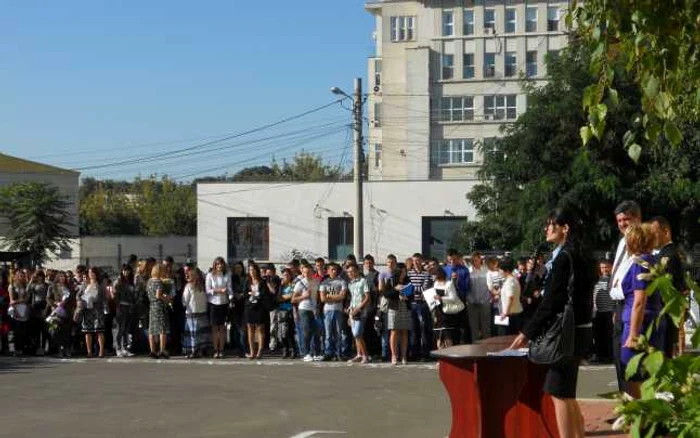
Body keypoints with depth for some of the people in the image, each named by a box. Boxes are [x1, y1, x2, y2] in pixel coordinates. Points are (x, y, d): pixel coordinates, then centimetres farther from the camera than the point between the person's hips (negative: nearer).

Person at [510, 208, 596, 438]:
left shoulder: (564, 258, -17)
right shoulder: (580, 256, 11)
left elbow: (551, 301, -19)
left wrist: (528, 332, -13)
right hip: (579, 330, 10)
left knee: (560, 393, -4)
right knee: (566, 393, 18)